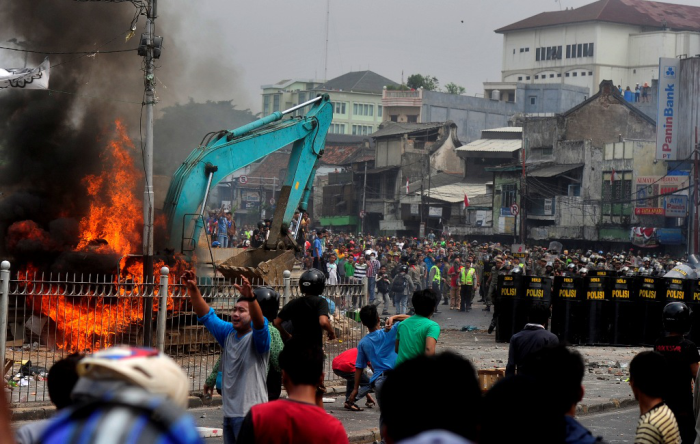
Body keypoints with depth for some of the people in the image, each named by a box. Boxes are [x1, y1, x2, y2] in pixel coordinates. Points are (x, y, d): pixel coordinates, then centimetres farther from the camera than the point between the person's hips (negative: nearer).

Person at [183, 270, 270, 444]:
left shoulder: (256, 338, -8)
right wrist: (193, 289, -1)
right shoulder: (228, 333, 11)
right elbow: (206, 315, 12)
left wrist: (251, 298, -47)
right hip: (229, 412, 8)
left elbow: (260, 323, -29)